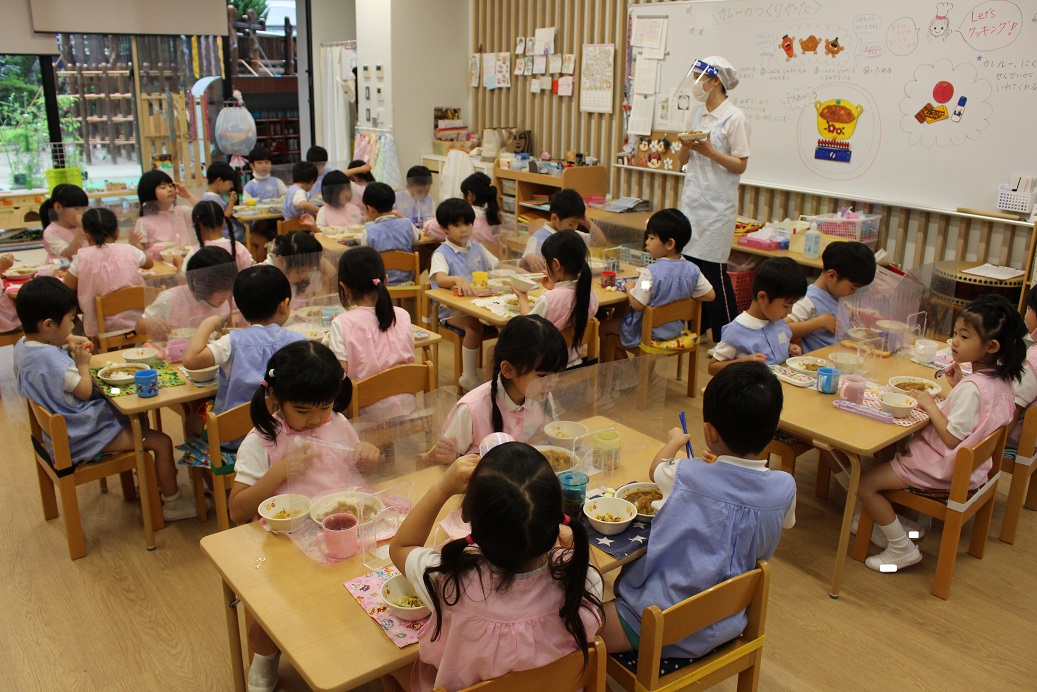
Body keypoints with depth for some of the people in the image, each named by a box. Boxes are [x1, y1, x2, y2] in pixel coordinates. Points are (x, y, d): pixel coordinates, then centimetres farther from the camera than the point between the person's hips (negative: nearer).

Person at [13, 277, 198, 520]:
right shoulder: (50, 358, -31)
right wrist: (83, 362, -6)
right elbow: (84, 391, -22)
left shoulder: (22, 345, 0)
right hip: (84, 435, -11)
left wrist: (68, 341, 2)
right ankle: (172, 503, 7)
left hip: (62, 427, 11)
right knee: (162, 442, -8)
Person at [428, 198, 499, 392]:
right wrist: (458, 279, -47)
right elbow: (440, 279, -24)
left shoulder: (477, 247, 13)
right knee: (475, 326, -34)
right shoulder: (442, 254, -6)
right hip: (451, 310, -5)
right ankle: (470, 378, -17)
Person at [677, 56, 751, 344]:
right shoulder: (698, 114, 13)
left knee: (714, 269, -6)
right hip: (692, 200, 7)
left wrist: (709, 151, -22)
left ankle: (728, 339, 5)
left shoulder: (734, 118, -9)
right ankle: (698, 328, 21)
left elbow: (740, 166, -11)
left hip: (717, 204, -7)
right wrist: (686, 145, -6)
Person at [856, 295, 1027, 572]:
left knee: (864, 484, -9)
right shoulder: (1002, 378, 1)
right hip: (972, 465, 10)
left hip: (943, 469, -10)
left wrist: (930, 404, -17)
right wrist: (958, 387, 6)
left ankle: (902, 549, 0)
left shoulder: (972, 387, -27)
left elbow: (952, 438, -26)